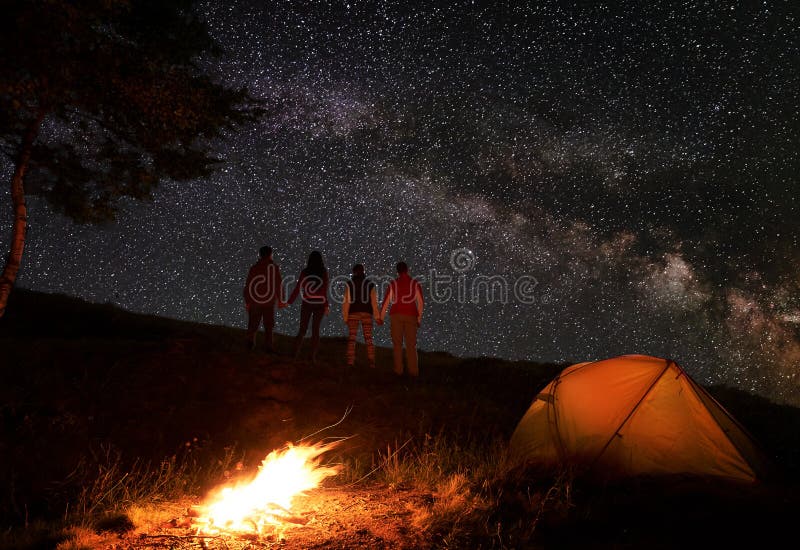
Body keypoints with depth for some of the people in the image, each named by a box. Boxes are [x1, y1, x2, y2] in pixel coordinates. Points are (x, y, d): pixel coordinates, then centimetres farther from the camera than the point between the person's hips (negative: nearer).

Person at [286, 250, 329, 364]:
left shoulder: (304, 271, -2)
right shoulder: (323, 272, -5)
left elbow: (298, 288, -4)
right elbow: (324, 290, -11)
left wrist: (290, 302, 4)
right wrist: (326, 305, -6)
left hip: (306, 304, 1)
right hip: (319, 305, -1)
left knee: (302, 330, 11)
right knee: (315, 330, 6)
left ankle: (296, 355, 5)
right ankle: (313, 357, 4)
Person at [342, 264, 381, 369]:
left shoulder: (349, 284, 4)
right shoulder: (370, 284, 6)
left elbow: (346, 302, -3)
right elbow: (374, 302, -1)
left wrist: (345, 317, -1)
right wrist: (378, 317, 0)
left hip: (353, 314, 0)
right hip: (366, 314, 1)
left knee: (351, 338, 2)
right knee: (368, 339, 2)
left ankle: (350, 361, -8)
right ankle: (371, 361, -7)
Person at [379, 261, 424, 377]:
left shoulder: (393, 284, 1)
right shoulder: (415, 283, 2)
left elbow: (386, 302, 0)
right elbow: (421, 302, -2)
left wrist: (381, 318, 10)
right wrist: (419, 318, 6)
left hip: (396, 315, 0)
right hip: (411, 316, 1)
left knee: (397, 344, 6)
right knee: (411, 345, 4)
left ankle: (398, 370, 2)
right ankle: (413, 371, -2)